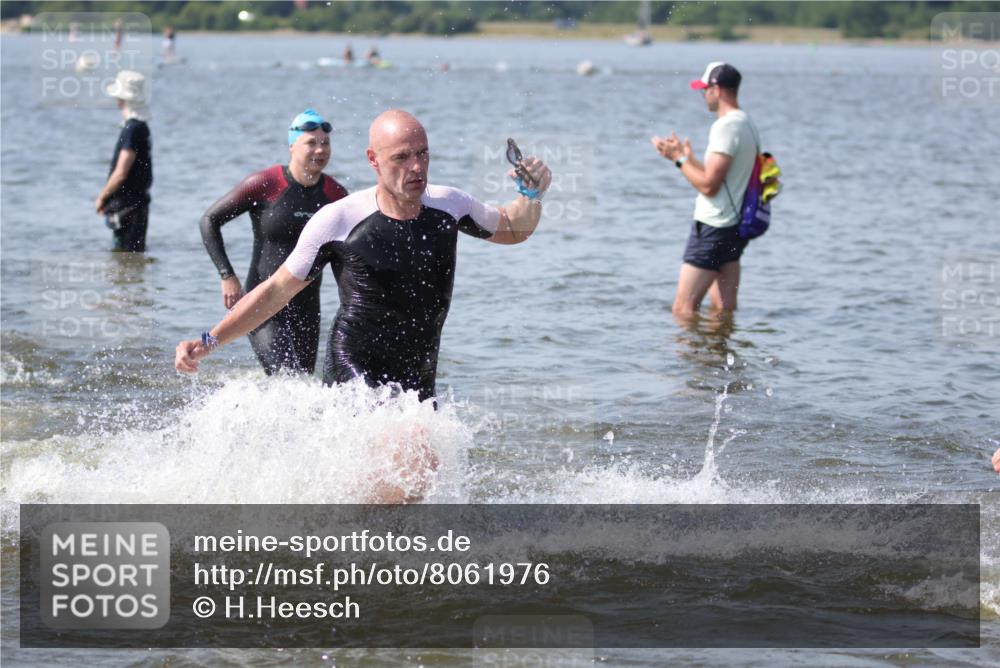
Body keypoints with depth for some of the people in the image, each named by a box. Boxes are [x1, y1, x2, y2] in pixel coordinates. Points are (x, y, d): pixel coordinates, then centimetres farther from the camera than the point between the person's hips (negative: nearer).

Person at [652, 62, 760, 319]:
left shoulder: (726, 126, -18)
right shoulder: (746, 124, 13)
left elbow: (708, 185, -22)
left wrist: (679, 158, -10)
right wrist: (688, 157, 19)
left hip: (714, 228, -10)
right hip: (735, 225, 10)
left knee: (683, 309, -8)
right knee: (724, 310, 12)